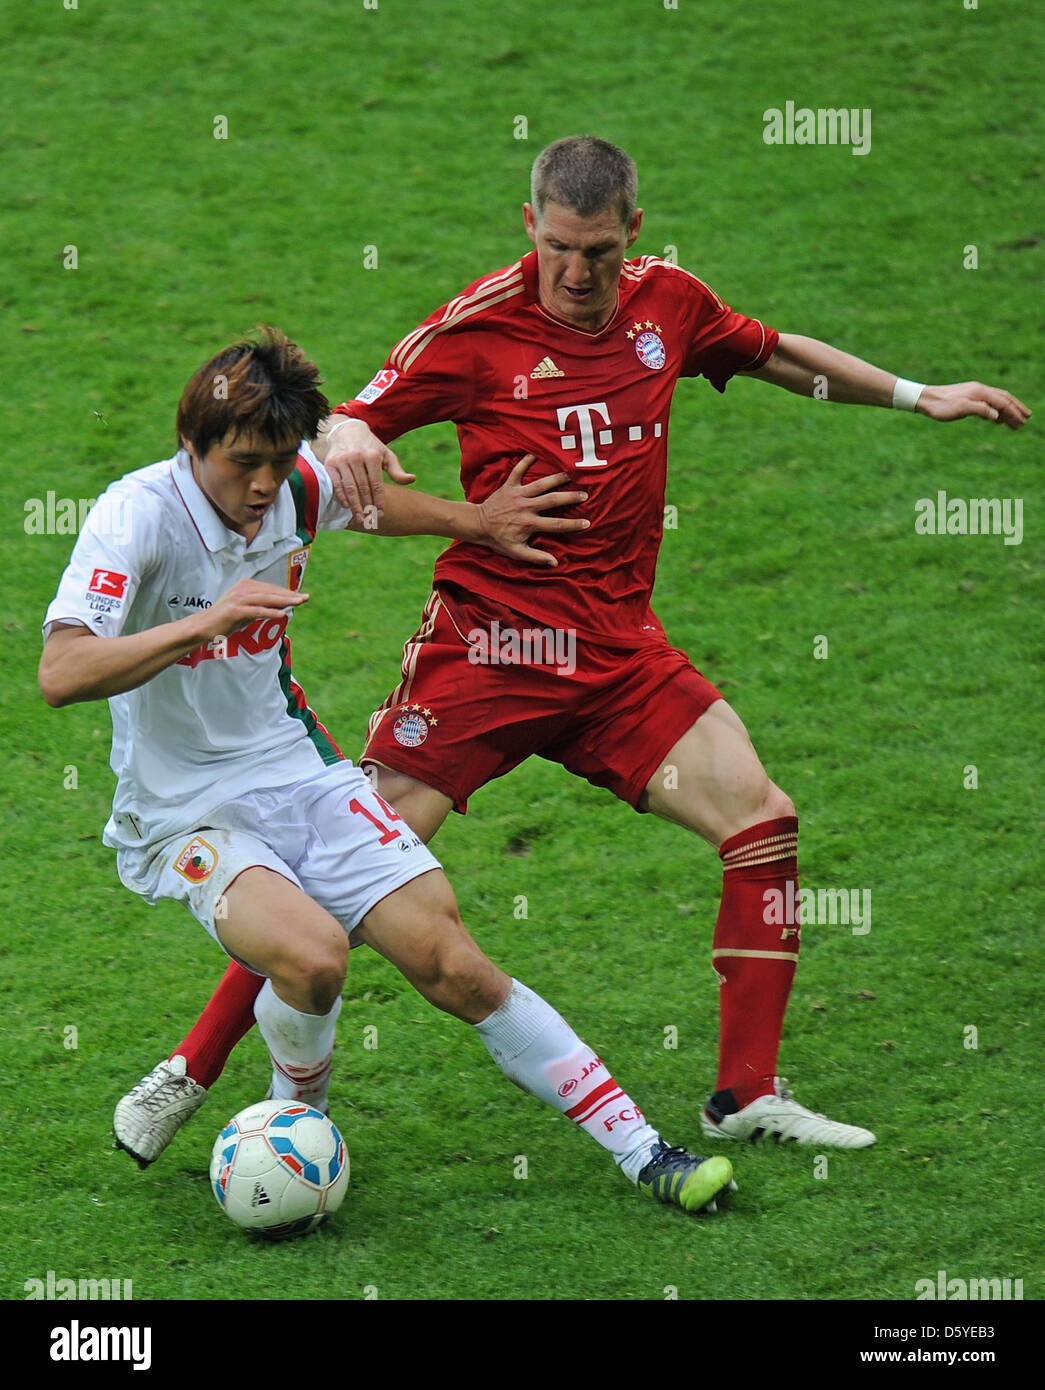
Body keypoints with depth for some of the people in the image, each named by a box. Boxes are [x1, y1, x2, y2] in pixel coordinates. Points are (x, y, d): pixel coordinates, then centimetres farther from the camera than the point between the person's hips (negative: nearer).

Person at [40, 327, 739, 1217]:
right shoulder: (136, 516, -20)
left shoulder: (295, 487, -2)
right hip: (185, 813, -5)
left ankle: (642, 1153, -2)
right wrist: (207, 620, -41)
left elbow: (365, 501, 26)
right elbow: (60, 674, -33)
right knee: (312, 953, -31)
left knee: (454, 963, -8)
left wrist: (474, 522, 25)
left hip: (299, 774, 5)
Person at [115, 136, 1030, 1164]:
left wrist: (916, 396, 28)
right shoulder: (477, 329, -8)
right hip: (491, 636, -5)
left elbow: (770, 352, 25)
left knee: (763, 819, -7)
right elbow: (346, 424, -7)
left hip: (621, 648, 5)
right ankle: (188, 1075, 0)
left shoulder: (666, 302, 6)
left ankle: (748, 1094, 3)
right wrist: (345, 436, -31)